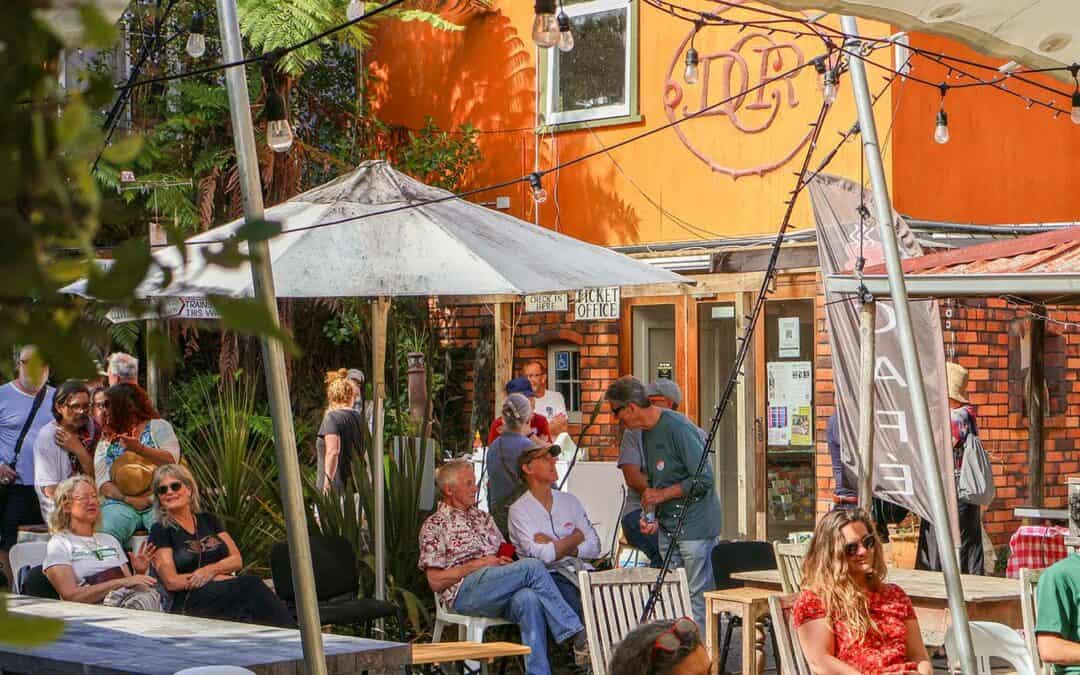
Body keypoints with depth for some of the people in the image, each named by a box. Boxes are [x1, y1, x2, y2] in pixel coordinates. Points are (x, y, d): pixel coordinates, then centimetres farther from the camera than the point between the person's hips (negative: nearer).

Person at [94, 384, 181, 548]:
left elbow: (171, 460, -6)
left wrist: (140, 449, -21)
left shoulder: (157, 426, 12)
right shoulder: (106, 439, 20)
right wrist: (128, 499, -10)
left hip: (157, 501, -2)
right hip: (120, 504, 2)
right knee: (105, 533, -31)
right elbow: (103, 483, 8)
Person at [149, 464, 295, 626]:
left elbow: (237, 560, 13)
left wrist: (210, 570, -8)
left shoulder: (208, 520, 22)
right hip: (191, 605, -5)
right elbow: (171, 581, -4)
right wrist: (219, 578, -6)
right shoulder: (160, 530, 6)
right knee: (251, 585, -31)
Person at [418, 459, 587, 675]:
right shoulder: (435, 525, 9)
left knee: (527, 599, -35)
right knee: (532, 566, -28)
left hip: (499, 596, 5)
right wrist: (478, 564, -6)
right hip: (465, 594, -5)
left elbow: (505, 556, 28)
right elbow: (436, 581, 0)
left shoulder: (484, 519, 29)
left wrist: (506, 560, 2)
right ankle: (577, 635, -30)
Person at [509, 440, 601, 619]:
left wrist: (557, 547, -3)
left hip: (581, 569, 5)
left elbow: (595, 548, 12)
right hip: (549, 575, -5)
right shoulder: (520, 509, 3)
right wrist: (576, 538, 4)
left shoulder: (569, 501, 20)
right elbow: (542, 556, -11)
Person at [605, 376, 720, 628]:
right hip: (667, 526, 9)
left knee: (698, 595, -7)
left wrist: (662, 495, -12)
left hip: (695, 524, -9)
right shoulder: (646, 432, 13)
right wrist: (649, 514, 4)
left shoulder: (677, 428, -16)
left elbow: (703, 479, -18)